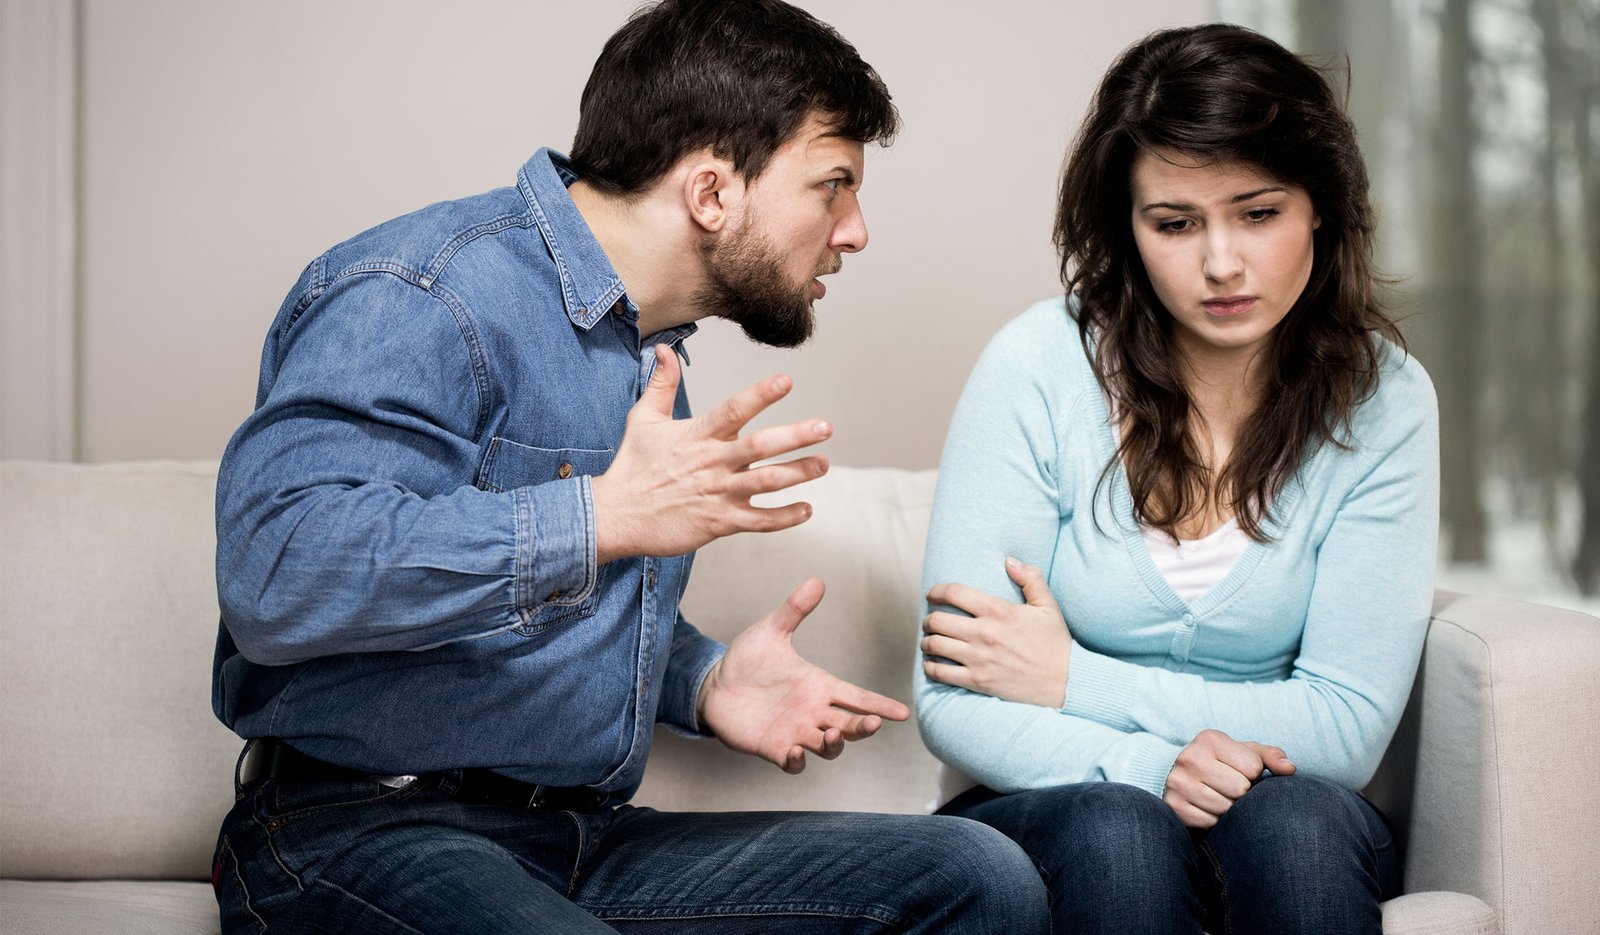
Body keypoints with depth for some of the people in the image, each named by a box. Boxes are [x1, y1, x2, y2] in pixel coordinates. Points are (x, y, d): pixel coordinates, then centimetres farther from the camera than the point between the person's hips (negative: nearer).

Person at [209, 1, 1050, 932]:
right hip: (366, 839, -8)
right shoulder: (421, 295, -13)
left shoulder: (652, 355, 18)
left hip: (585, 840, 8)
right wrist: (605, 516, -29)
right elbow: (272, 571, -28)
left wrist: (705, 681, 8)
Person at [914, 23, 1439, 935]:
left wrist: (1073, 680, -12)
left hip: (1290, 817, 2)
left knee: (1294, 819, -32)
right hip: (1046, 810, -1)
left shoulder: (1383, 400, -5)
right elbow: (954, 702, -11)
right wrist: (1143, 767, -28)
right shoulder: (1040, 370, -10)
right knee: (1117, 831, -34)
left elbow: (1347, 729, -8)